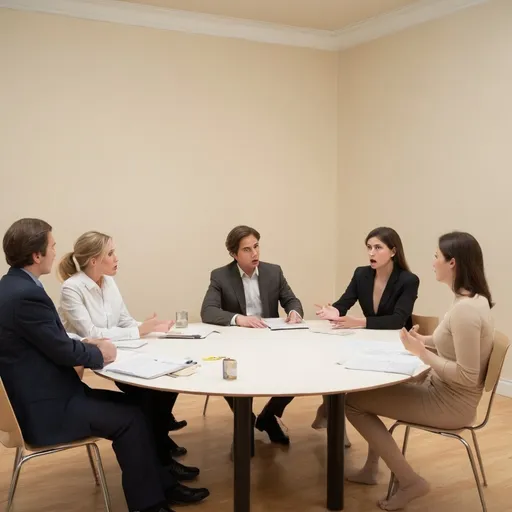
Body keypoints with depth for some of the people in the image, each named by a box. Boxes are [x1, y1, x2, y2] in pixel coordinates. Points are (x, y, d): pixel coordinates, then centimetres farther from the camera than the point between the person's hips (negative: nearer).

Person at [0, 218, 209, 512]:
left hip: (44, 393, 10)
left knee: (132, 403, 9)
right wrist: (98, 353, -2)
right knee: (129, 418, -8)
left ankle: (162, 485, 17)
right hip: (45, 408, -10)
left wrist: (88, 345, 3)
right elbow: (63, 350, -20)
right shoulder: (26, 295, -25)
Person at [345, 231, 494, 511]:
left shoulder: (465, 309, -27)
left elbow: (467, 377, -28)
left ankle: (409, 481, 2)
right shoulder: (472, 300, 3)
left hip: (450, 403, -10)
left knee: (353, 400, -5)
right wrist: (426, 340, 4)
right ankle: (371, 468, 26)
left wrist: (422, 353, -20)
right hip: (442, 391, 10)